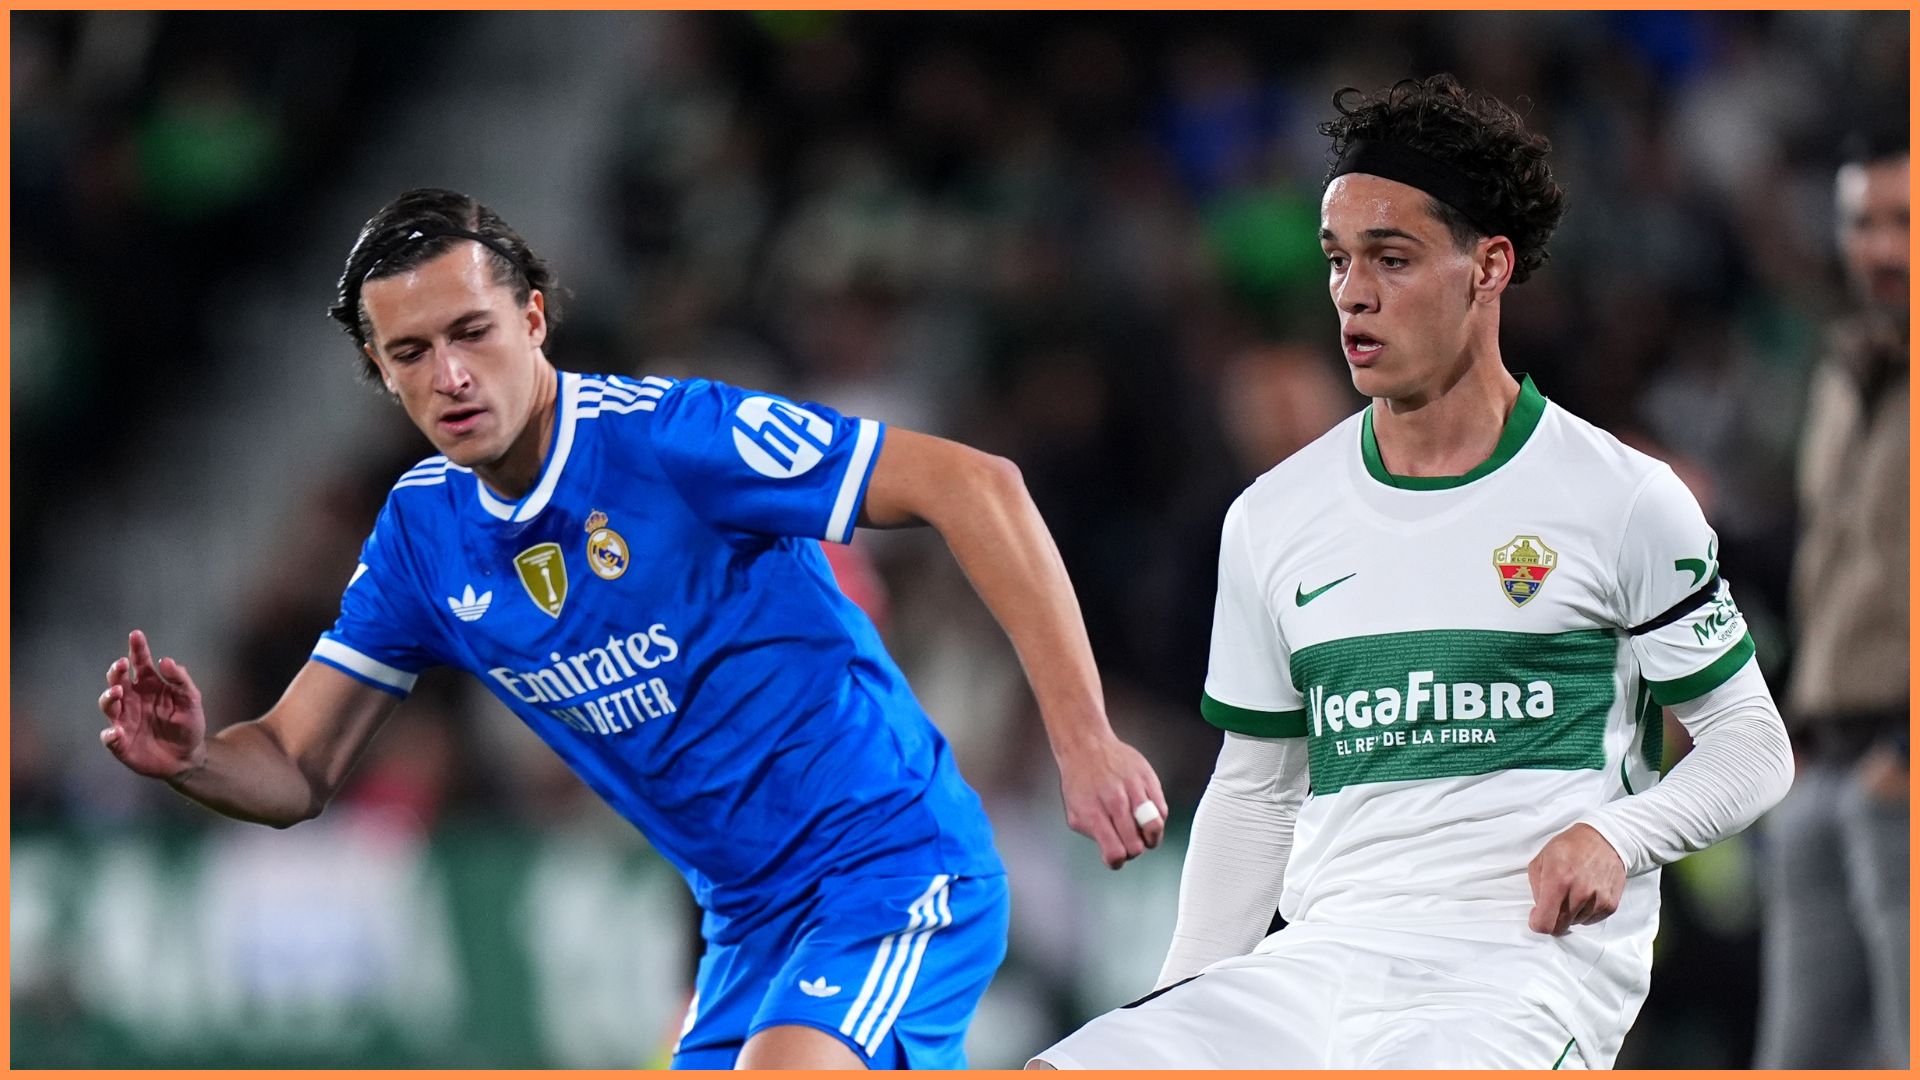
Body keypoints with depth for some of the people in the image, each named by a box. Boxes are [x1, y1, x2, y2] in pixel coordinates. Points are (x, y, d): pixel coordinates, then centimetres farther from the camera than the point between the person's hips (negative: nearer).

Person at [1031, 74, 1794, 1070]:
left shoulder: (1623, 499, 1)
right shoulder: (1271, 519, 14)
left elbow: (1751, 743, 6)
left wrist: (1617, 835, -13)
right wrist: (1185, 1008, 11)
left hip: (1530, 961, -4)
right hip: (1321, 958, 4)